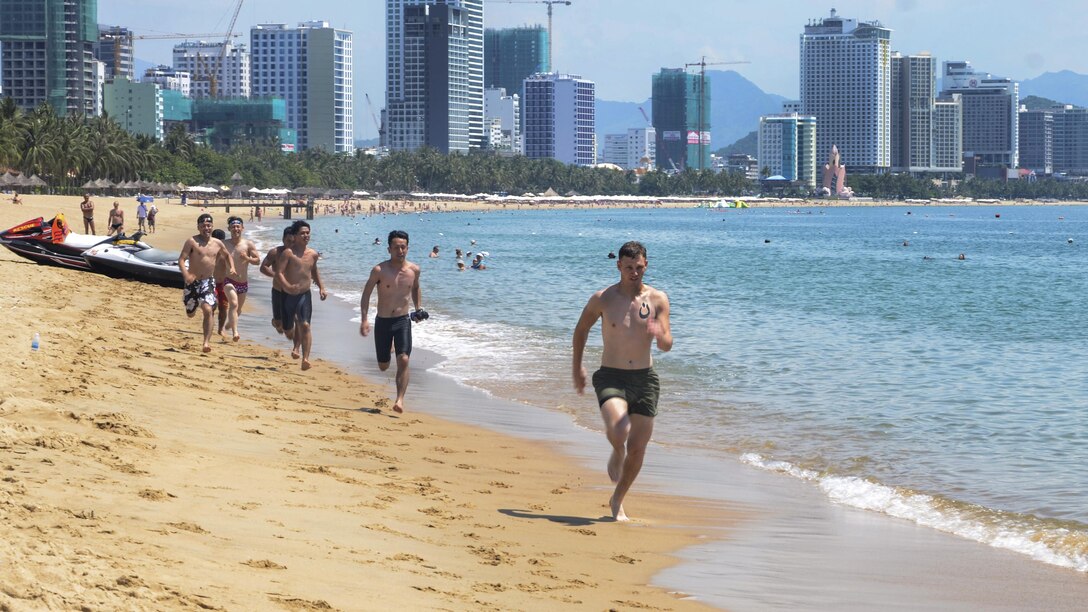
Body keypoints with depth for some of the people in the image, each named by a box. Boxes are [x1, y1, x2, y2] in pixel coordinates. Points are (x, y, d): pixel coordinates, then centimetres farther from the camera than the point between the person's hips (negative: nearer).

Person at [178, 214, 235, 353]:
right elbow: (181, 260, -15)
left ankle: (207, 342, -16)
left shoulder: (218, 243, 6)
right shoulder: (192, 242, -9)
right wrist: (186, 274, -33)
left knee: (208, 310, -17)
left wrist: (231, 267, 5)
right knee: (190, 314, 12)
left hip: (208, 282, 2)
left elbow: (227, 256, 25)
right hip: (193, 282, -2)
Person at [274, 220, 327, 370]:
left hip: (305, 295, 2)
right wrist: (288, 286, -36)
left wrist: (321, 287, 15)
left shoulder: (313, 254, 6)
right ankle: (297, 345, 46)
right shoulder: (288, 253, -11)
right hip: (288, 295, -2)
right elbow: (279, 273, -20)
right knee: (288, 330, 10)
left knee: (304, 325, -17)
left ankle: (305, 359, -18)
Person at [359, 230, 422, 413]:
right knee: (383, 366, 12)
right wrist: (364, 319, -15)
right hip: (382, 321, -1)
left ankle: (400, 400, -15)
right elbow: (366, 294, -7)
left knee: (403, 360, -18)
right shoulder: (379, 270, -10)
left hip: (403, 321, 1)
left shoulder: (414, 270, -1)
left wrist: (418, 307, 14)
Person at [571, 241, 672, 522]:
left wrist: (660, 335, -30)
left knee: (637, 448, 4)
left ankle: (617, 501, 27)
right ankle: (617, 453, 10)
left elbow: (667, 345, -6)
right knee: (618, 430, -28)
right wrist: (576, 367, 17)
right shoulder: (603, 299, -2)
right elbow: (581, 329, 15)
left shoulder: (657, 299, 0)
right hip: (611, 378, -2)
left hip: (644, 379, 2)